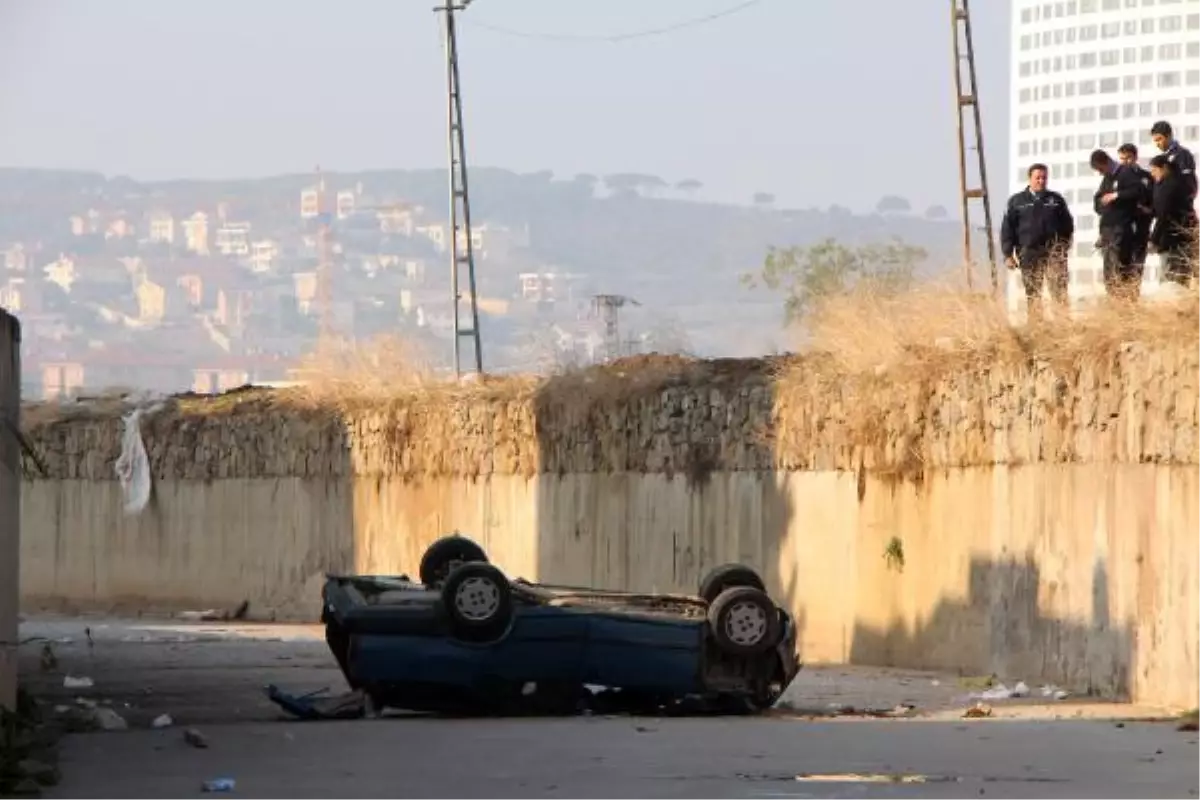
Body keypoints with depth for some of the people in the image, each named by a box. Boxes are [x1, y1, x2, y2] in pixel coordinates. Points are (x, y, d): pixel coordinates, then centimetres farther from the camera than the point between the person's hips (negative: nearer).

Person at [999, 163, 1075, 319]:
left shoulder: (1056, 199, 12)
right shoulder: (1017, 201, 8)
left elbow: (1068, 224, 16)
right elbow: (1007, 229, 6)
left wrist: (1065, 246, 5)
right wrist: (1008, 255, -1)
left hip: (1054, 252, 0)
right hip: (1029, 253, 0)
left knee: (1059, 289, -10)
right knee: (1032, 293, 2)